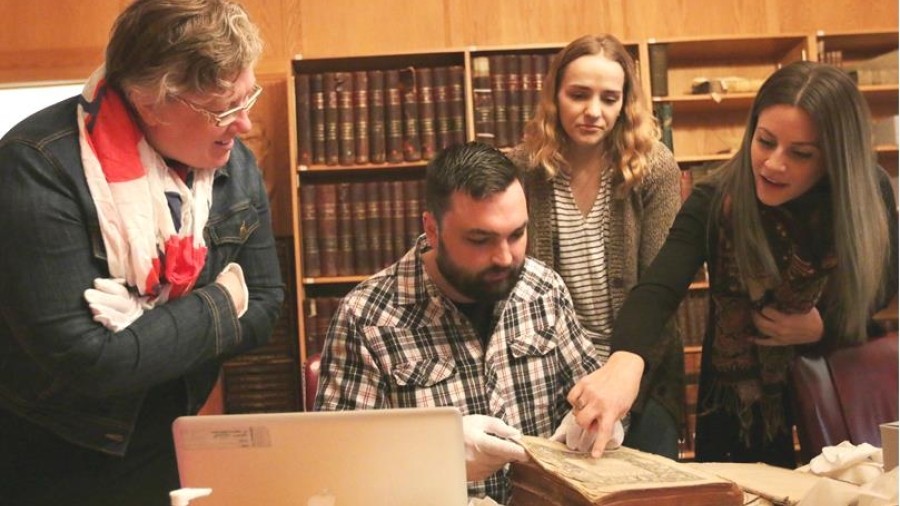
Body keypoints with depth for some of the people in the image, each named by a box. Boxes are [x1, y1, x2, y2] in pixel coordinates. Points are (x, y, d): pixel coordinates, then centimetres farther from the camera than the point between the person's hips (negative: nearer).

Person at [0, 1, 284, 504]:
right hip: (45, 463, -5)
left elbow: (262, 308, -3)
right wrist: (219, 303, -18)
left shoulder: (236, 165, -6)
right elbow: (85, 359, -28)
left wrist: (145, 339, -18)